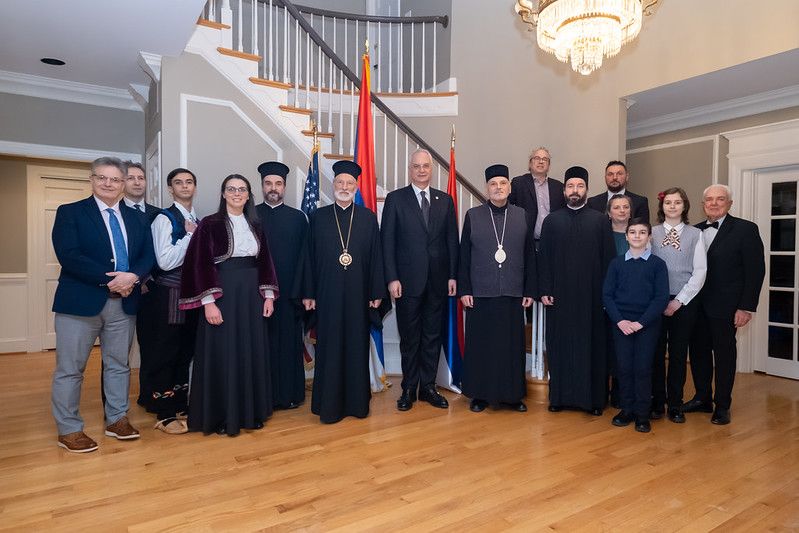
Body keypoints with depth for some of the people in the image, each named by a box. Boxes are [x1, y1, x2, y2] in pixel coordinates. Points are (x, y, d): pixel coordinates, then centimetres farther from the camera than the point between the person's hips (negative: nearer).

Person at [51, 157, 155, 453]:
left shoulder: (137, 218, 12)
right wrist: (109, 280, -18)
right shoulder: (70, 212, 0)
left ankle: (117, 419, 27)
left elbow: (148, 255, 5)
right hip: (80, 301, -4)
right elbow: (68, 255, -13)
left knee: (119, 364, 13)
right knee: (70, 369, 5)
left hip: (124, 302, 4)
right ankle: (69, 429, 19)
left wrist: (132, 276, -15)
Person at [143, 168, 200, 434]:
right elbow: (165, 262, -18)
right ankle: (165, 414, 16)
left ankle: (180, 405, 29)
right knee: (164, 354, 3)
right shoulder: (164, 218, -8)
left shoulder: (198, 220, 12)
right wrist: (188, 234, -13)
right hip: (169, 294, -7)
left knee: (185, 352, 15)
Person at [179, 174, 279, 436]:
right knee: (222, 354, 2)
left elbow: (265, 261, 12)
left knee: (251, 353, 9)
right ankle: (220, 416, 17)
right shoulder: (209, 224, -4)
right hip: (221, 295, -4)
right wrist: (208, 302, -16)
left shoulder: (255, 225, 10)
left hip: (252, 296, 5)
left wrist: (268, 295, 4)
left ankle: (250, 411, 24)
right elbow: (199, 264, -9)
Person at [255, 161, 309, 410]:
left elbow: (303, 257, 2)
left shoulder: (298, 217, 7)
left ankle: (290, 393, 17)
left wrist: (297, 291, -6)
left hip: (288, 292, 0)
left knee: (289, 342, 5)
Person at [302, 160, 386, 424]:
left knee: (357, 346, 8)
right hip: (328, 293, 0)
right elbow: (311, 257, 4)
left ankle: (357, 401, 22)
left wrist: (376, 292, -1)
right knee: (329, 348, 6)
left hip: (357, 293, 0)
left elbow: (375, 256, 3)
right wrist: (309, 293, 0)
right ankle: (330, 405, 18)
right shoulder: (319, 216, 5)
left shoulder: (368, 217, 5)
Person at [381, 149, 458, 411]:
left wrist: (453, 276, 2)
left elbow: (452, 240, 8)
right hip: (408, 279, -3)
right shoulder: (395, 199, 1)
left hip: (438, 279, 3)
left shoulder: (445, 200, 9)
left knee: (433, 335, 10)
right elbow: (387, 242, -3)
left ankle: (428, 387, 23)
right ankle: (409, 389, 20)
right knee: (409, 337, 7)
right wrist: (392, 278, -10)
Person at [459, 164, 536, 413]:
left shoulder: (523, 216, 7)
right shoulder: (472, 215, 3)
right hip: (480, 293, -1)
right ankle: (480, 394, 20)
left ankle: (513, 394, 22)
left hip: (513, 294, 1)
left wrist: (529, 291, 3)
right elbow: (464, 256, 2)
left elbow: (530, 257, 7)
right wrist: (464, 290, -3)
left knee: (512, 345, 8)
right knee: (480, 344, 6)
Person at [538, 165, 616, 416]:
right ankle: (560, 395, 18)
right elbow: (543, 258, 3)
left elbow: (608, 259, 2)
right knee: (560, 344, 6)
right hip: (560, 294, 1)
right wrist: (544, 290, -3)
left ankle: (593, 397, 18)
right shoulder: (552, 221, 6)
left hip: (591, 295, 0)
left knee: (591, 345, 6)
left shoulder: (600, 220, 4)